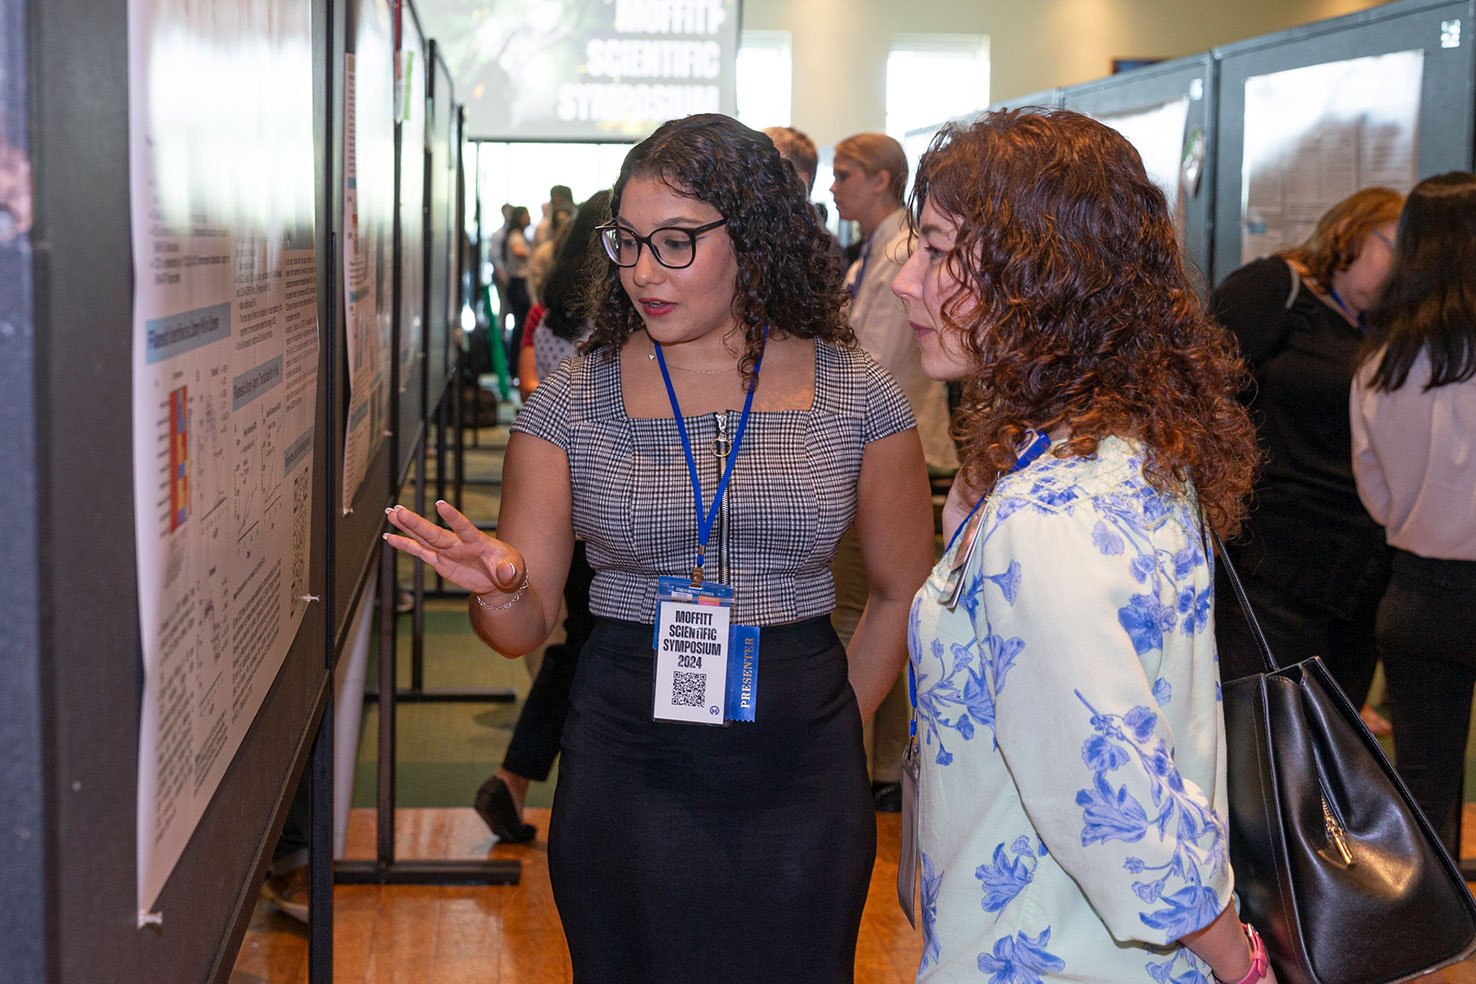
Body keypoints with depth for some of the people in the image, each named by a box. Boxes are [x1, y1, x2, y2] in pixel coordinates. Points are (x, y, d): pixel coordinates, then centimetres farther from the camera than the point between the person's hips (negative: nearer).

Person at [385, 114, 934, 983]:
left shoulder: (857, 397, -2)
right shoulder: (572, 403, -1)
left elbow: (903, 592, 9)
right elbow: (527, 624, 0)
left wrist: (835, 722, 4)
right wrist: (497, 586, -21)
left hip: (801, 782, 0)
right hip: (625, 772, 0)